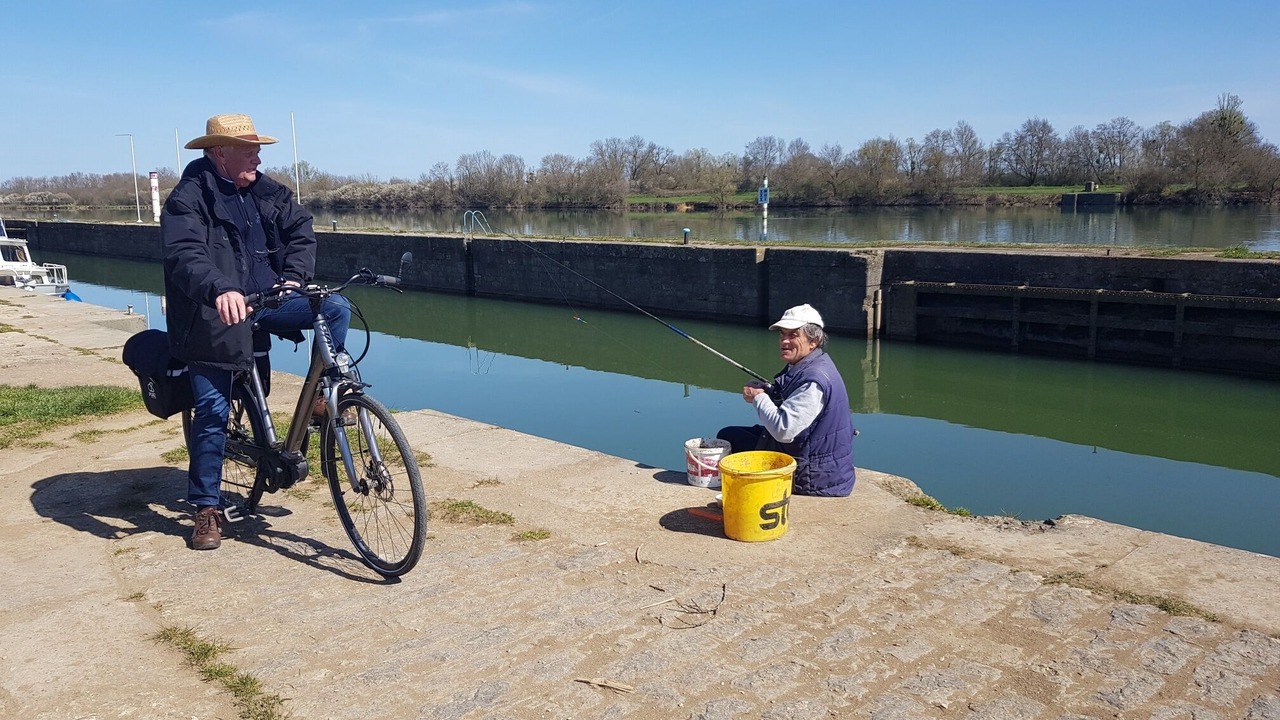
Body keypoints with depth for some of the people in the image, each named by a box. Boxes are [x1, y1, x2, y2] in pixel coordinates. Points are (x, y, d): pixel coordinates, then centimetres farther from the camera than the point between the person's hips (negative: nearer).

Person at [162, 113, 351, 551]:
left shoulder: (266, 192, 6)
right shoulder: (189, 198, -12)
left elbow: (300, 228, 6)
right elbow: (185, 256, -27)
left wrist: (295, 276, -11)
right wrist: (220, 291, -45)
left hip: (265, 300, 5)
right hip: (214, 318, -5)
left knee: (336, 308, -14)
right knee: (213, 411, -2)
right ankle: (206, 509, 11)